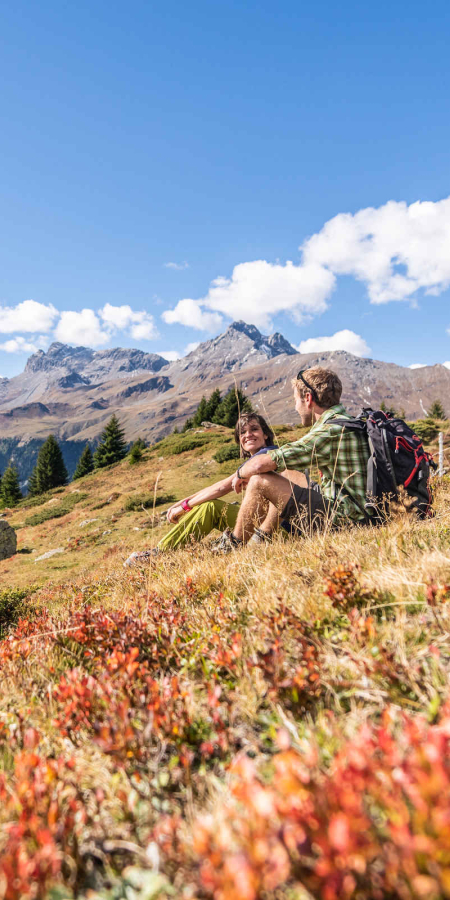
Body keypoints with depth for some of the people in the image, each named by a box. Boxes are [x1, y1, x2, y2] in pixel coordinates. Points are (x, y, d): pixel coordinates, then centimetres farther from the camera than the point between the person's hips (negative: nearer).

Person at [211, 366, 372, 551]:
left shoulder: (332, 431, -21)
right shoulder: (344, 421, 9)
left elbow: (260, 464, -21)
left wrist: (241, 473, 0)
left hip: (341, 518, -10)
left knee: (259, 482, -10)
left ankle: (233, 545, 8)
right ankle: (262, 537, 25)